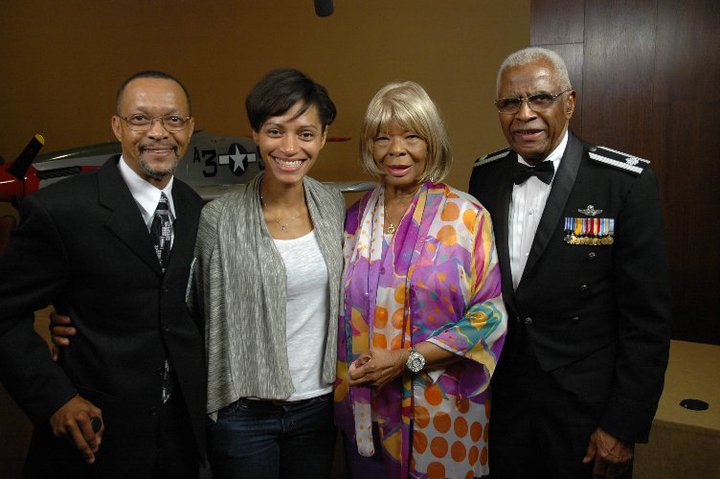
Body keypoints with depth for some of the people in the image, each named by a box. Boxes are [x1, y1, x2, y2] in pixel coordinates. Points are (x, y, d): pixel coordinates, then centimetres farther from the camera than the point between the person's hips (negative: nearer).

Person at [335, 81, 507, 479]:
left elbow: (491, 312, -13)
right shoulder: (356, 218, 2)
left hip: (441, 413, -3)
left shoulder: (465, 216, -10)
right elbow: (344, 312, 10)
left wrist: (407, 359, -17)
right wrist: (347, 378, 1)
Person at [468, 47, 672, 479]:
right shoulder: (485, 175, -1)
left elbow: (648, 317, -13)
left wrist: (625, 426, -11)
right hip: (502, 400, 4)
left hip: (586, 410, -3)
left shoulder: (627, 183, -14)